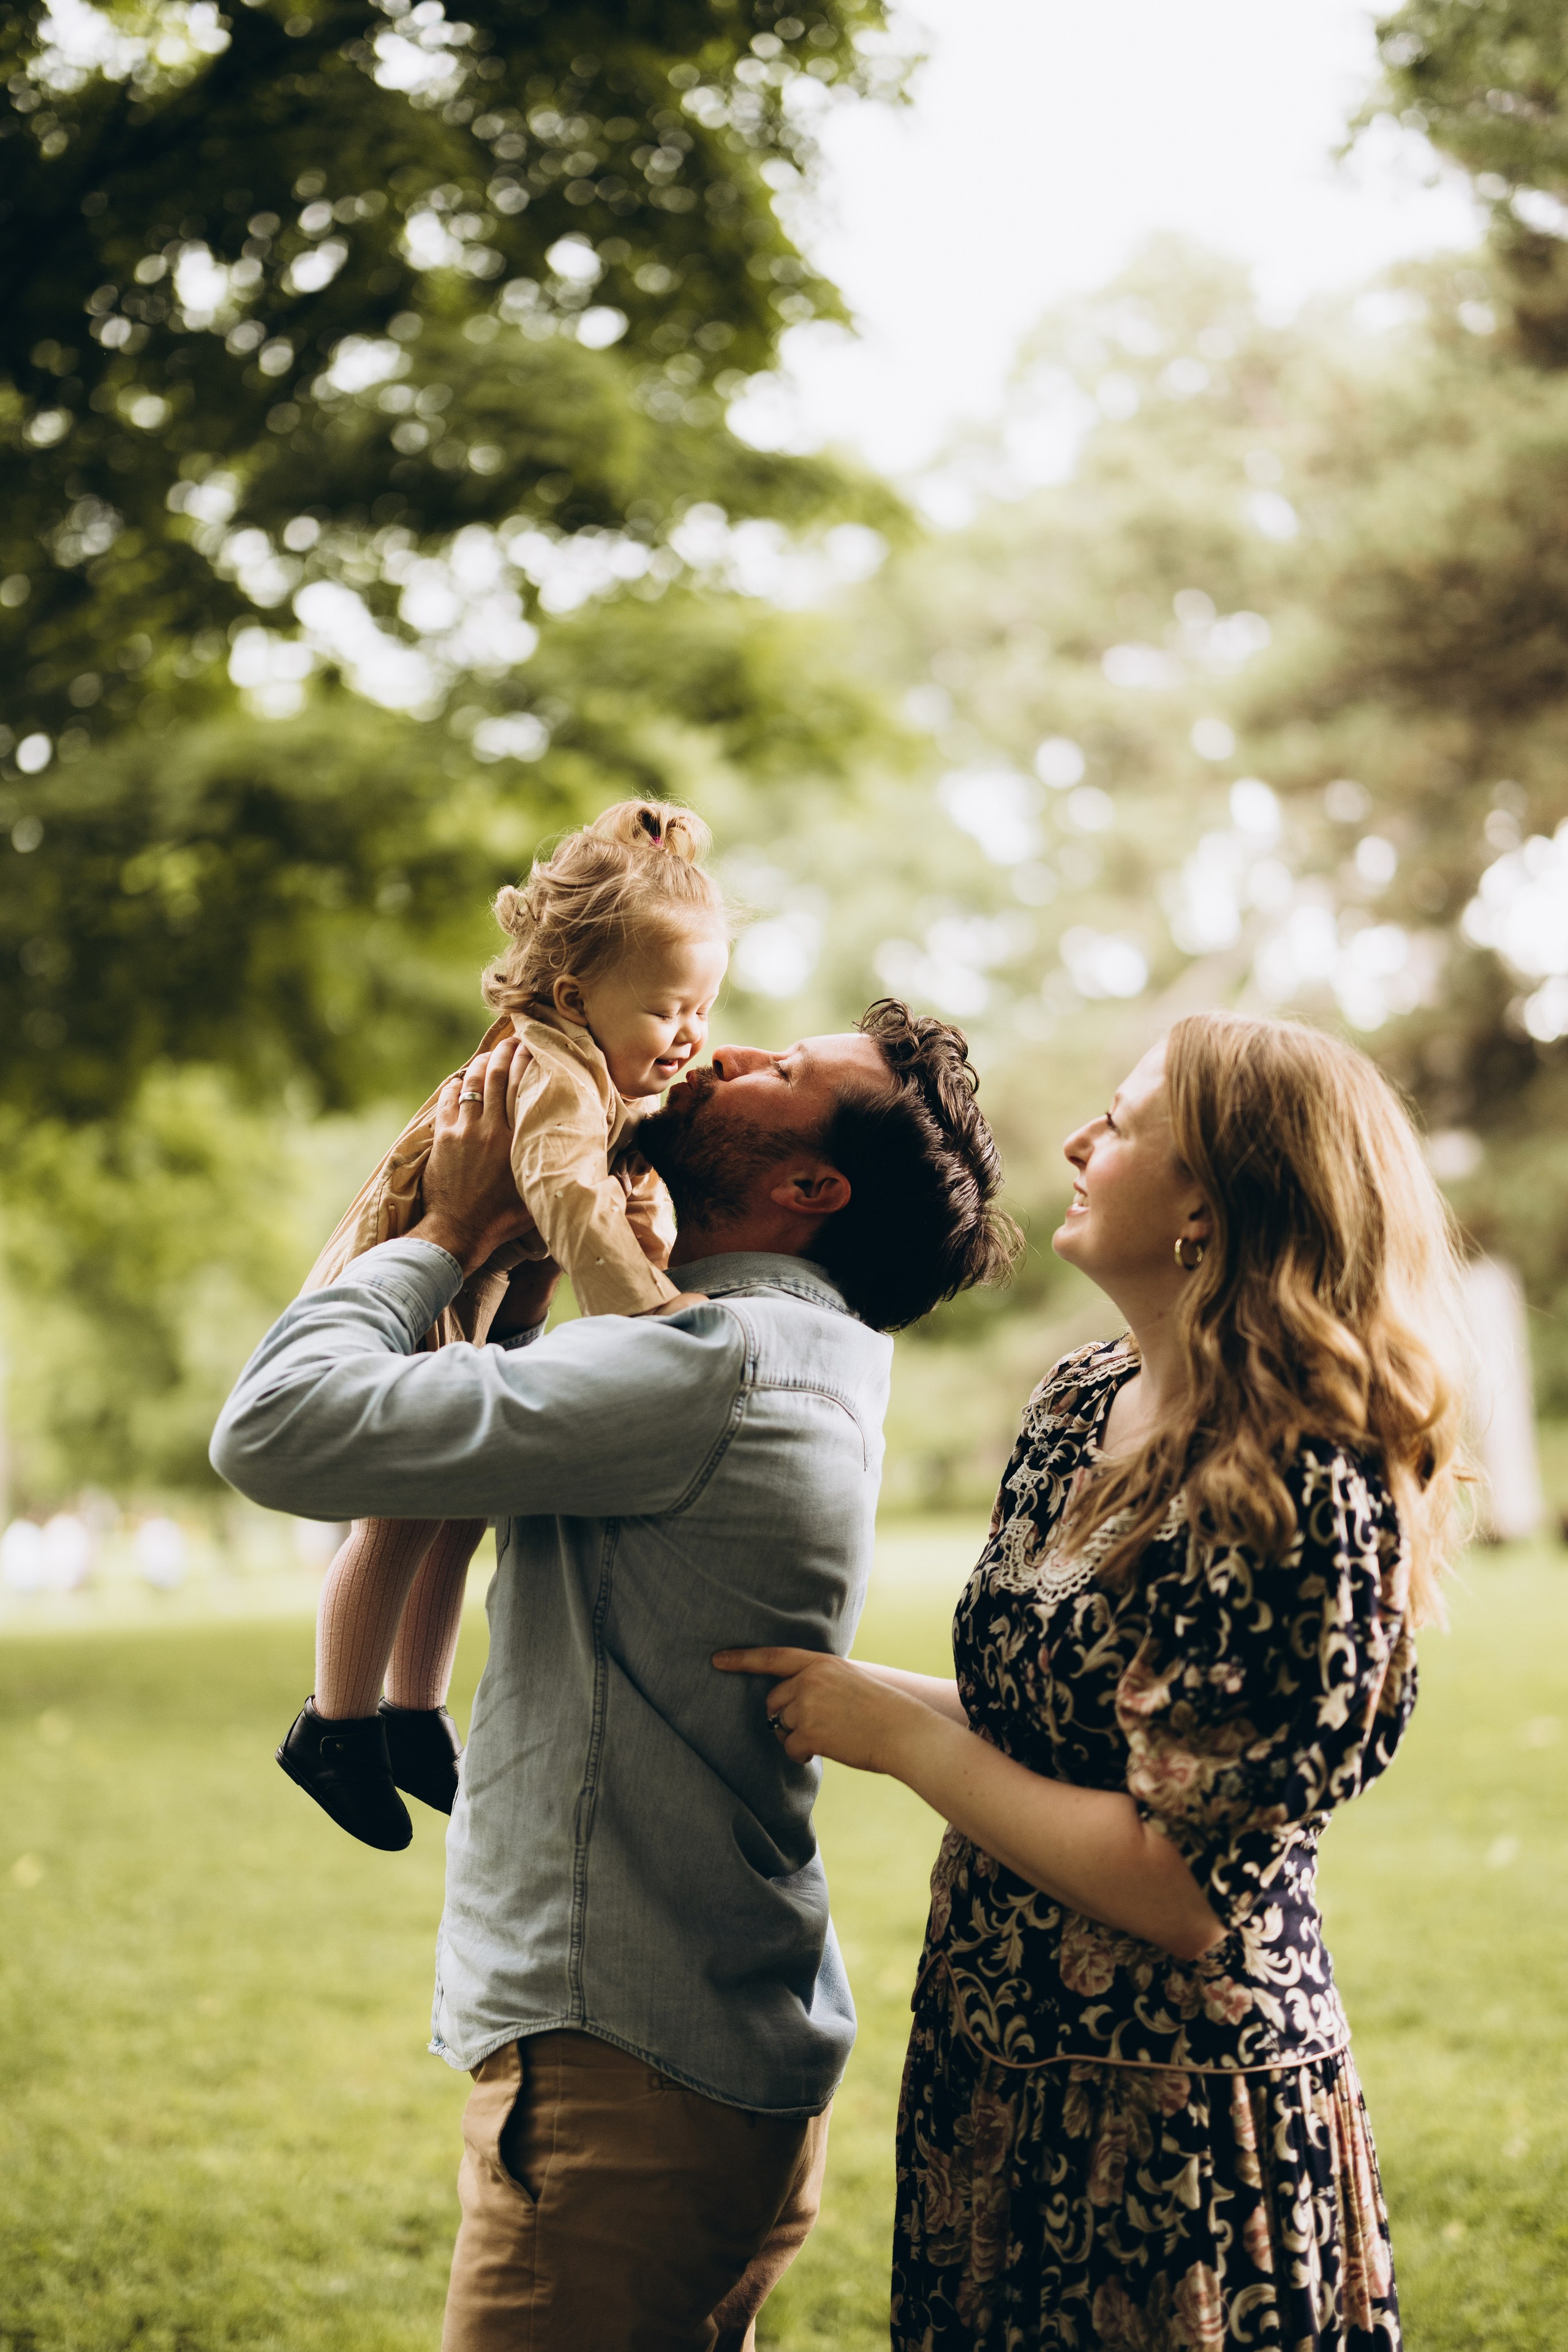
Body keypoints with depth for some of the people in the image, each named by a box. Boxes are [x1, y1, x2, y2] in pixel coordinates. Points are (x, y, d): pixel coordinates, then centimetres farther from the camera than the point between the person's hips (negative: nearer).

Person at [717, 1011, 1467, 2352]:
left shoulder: (1300, 1499, -23)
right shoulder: (1084, 1403, 4)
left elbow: (1183, 1891, -24)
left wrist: (901, 1736, -16)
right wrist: (846, 1695, 3)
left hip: (1172, 2141, -8)